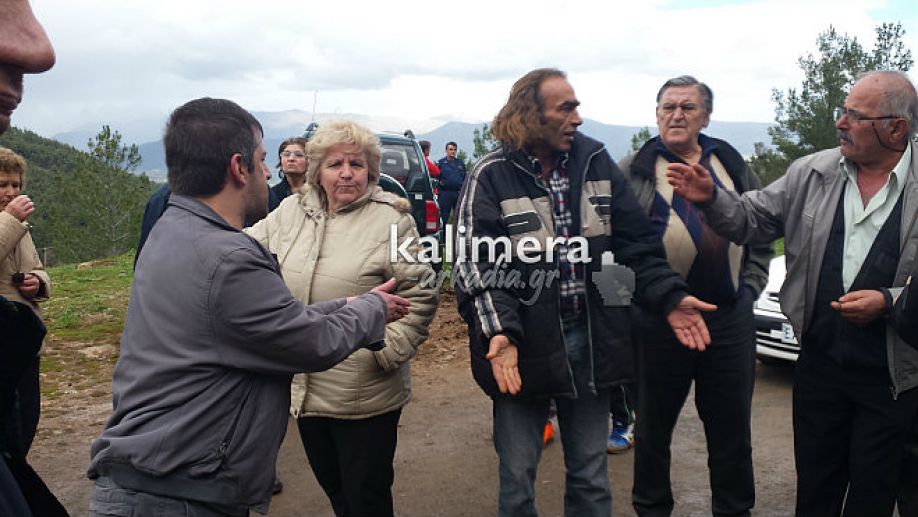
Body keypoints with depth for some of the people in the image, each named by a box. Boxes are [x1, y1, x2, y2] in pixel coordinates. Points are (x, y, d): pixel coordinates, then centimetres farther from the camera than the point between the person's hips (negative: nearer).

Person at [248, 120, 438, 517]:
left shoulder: (391, 219, -10)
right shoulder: (290, 211, 4)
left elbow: (420, 295, -10)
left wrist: (388, 351, -16)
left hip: (366, 395, -5)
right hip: (303, 388, 6)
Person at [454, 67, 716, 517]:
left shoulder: (595, 161, 4)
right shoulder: (493, 176, -9)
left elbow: (636, 241, 6)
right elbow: (477, 265, -15)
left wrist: (670, 297, -6)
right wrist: (498, 331, -29)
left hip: (591, 341, 4)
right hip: (525, 345, -3)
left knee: (591, 477, 18)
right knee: (517, 478, 11)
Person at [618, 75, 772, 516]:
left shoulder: (733, 166, 12)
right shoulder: (634, 170, 2)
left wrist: (750, 286, 7)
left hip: (730, 319, 3)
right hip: (657, 319, -2)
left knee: (732, 426, 13)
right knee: (654, 423, 12)